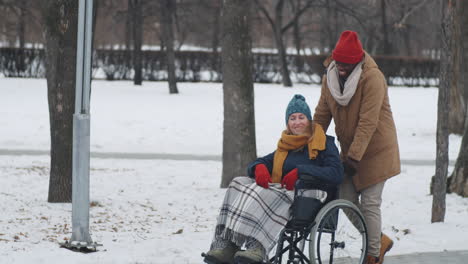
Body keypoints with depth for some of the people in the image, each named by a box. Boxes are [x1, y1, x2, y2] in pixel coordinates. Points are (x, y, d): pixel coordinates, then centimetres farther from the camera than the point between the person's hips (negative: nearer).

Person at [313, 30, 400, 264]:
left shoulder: (372, 78, -21)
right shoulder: (330, 76, 0)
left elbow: (368, 122, -24)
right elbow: (322, 114, 6)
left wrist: (354, 156, -27)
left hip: (375, 150, -7)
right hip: (350, 150, 7)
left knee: (369, 203, -6)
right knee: (346, 199, 3)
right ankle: (379, 240, 21)